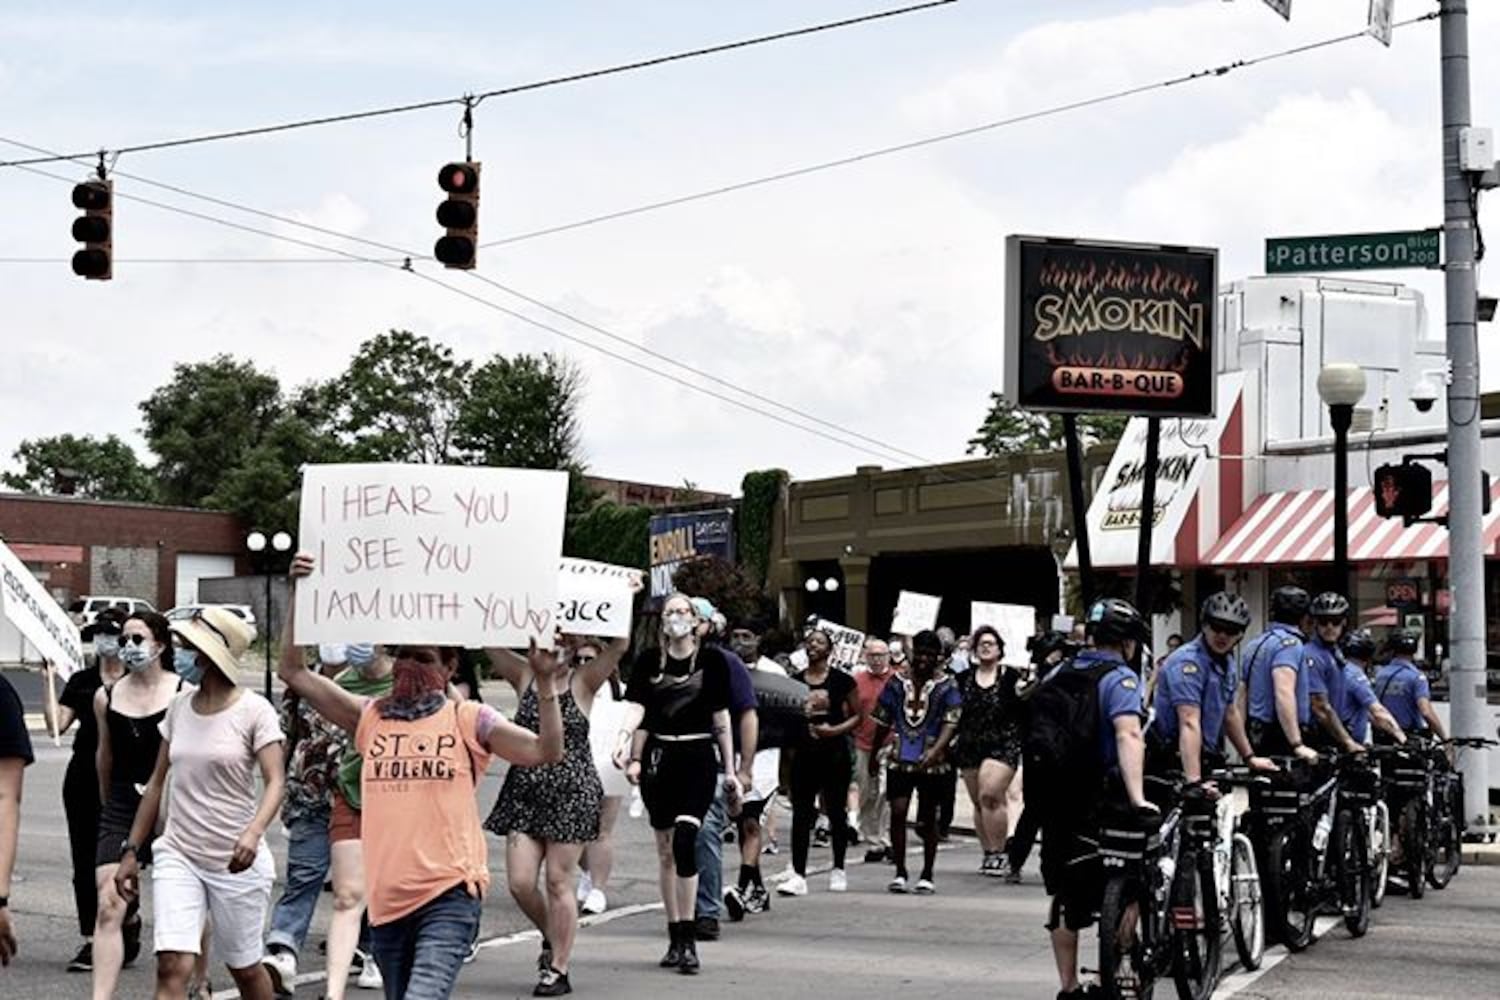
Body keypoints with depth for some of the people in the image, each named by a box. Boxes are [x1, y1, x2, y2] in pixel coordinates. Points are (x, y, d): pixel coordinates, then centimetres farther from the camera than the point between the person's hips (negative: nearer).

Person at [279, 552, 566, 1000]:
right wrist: (298, 594, 1)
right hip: (387, 896, 5)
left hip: (449, 894, -5)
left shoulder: (467, 719, 2)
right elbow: (294, 672, 8)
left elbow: (546, 751, -6)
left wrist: (545, 682, -17)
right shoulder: (370, 717, 10)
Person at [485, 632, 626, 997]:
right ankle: (552, 939, 27)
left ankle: (559, 968, 12)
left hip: (572, 794, -3)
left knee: (558, 883, 1)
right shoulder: (524, 677, 7)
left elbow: (618, 645, -13)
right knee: (519, 883, -1)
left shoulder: (582, 681, -1)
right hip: (525, 792, 3)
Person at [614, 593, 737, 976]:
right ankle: (675, 937, 16)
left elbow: (721, 718, 6)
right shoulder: (648, 661, 7)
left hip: (697, 759, -3)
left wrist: (730, 770, 6)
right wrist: (626, 740, -20)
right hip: (659, 757, 3)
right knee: (665, 850, 7)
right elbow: (637, 708, -1)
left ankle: (687, 939, -16)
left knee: (684, 839, -19)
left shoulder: (712, 660, 3)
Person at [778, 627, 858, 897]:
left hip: (834, 752, -2)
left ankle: (838, 871, 20)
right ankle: (798, 875, -6)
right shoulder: (795, 681, 8)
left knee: (836, 812, 6)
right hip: (804, 752, 2)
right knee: (800, 814, -4)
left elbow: (857, 715, 2)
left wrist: (835, 729, -12)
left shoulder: (842, 680, -1)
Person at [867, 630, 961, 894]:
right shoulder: (897, 682, 7)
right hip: (900, 759, 2)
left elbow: (950, 724, -13)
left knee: (928, 818, 7)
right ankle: (899, 871, 3)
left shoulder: (947, 686, -2)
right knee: (898, 812, -7)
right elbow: (883, 721, 15)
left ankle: (926, 876, 18)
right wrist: (874, 754, 19)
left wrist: (935, 751, -28)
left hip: (932, 763, -2)